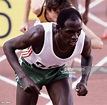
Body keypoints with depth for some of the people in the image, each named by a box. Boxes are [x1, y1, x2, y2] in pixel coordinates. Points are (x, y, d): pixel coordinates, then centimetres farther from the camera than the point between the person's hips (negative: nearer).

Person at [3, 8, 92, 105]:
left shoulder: (84, 41, -28)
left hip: (57, 71, 2)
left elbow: (87, 57, 0)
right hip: (31, 69, -2)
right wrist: (23, 78, -36)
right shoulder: (40, 34, -40)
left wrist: (84, 81, -18)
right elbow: (8, 46, -25)